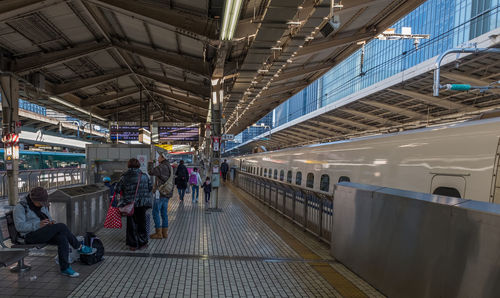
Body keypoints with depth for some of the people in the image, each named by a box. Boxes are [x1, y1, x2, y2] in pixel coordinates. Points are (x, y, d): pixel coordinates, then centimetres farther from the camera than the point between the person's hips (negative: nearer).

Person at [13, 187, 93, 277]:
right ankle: (79, 247, -8)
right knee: (61, 226, -26)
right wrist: (38, 225, -25)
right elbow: (19, 226, -16)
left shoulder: (43, 206, 14)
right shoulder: (20, 207, -7)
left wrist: (51, 222, -3)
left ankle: (65, 268, -22)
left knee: (62, 239, -26)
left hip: (45, 234, 7)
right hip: (31, 236, -6)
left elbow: (48, 218, 22)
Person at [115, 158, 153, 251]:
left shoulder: (124, 177, -5)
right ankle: (142, 243, 20)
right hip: (142, 203, 1)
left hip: (129, 203, 0)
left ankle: (133, 244, 17)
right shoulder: (144, 175, -2)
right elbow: (150, 187, 4)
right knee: (141, 222, 12)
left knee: (131, 222, 11)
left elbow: (118, 189, -1)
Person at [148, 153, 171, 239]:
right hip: (167, 194, 9)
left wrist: (150, 163, -2)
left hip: (160, 193, -9)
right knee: (164, 213, 13)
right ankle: (165, 232, 18)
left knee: (156, 212, -1)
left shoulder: (162, 167, -15)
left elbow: (151, 172, -19)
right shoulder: (169, 167, 15)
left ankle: (158, 233, 2)